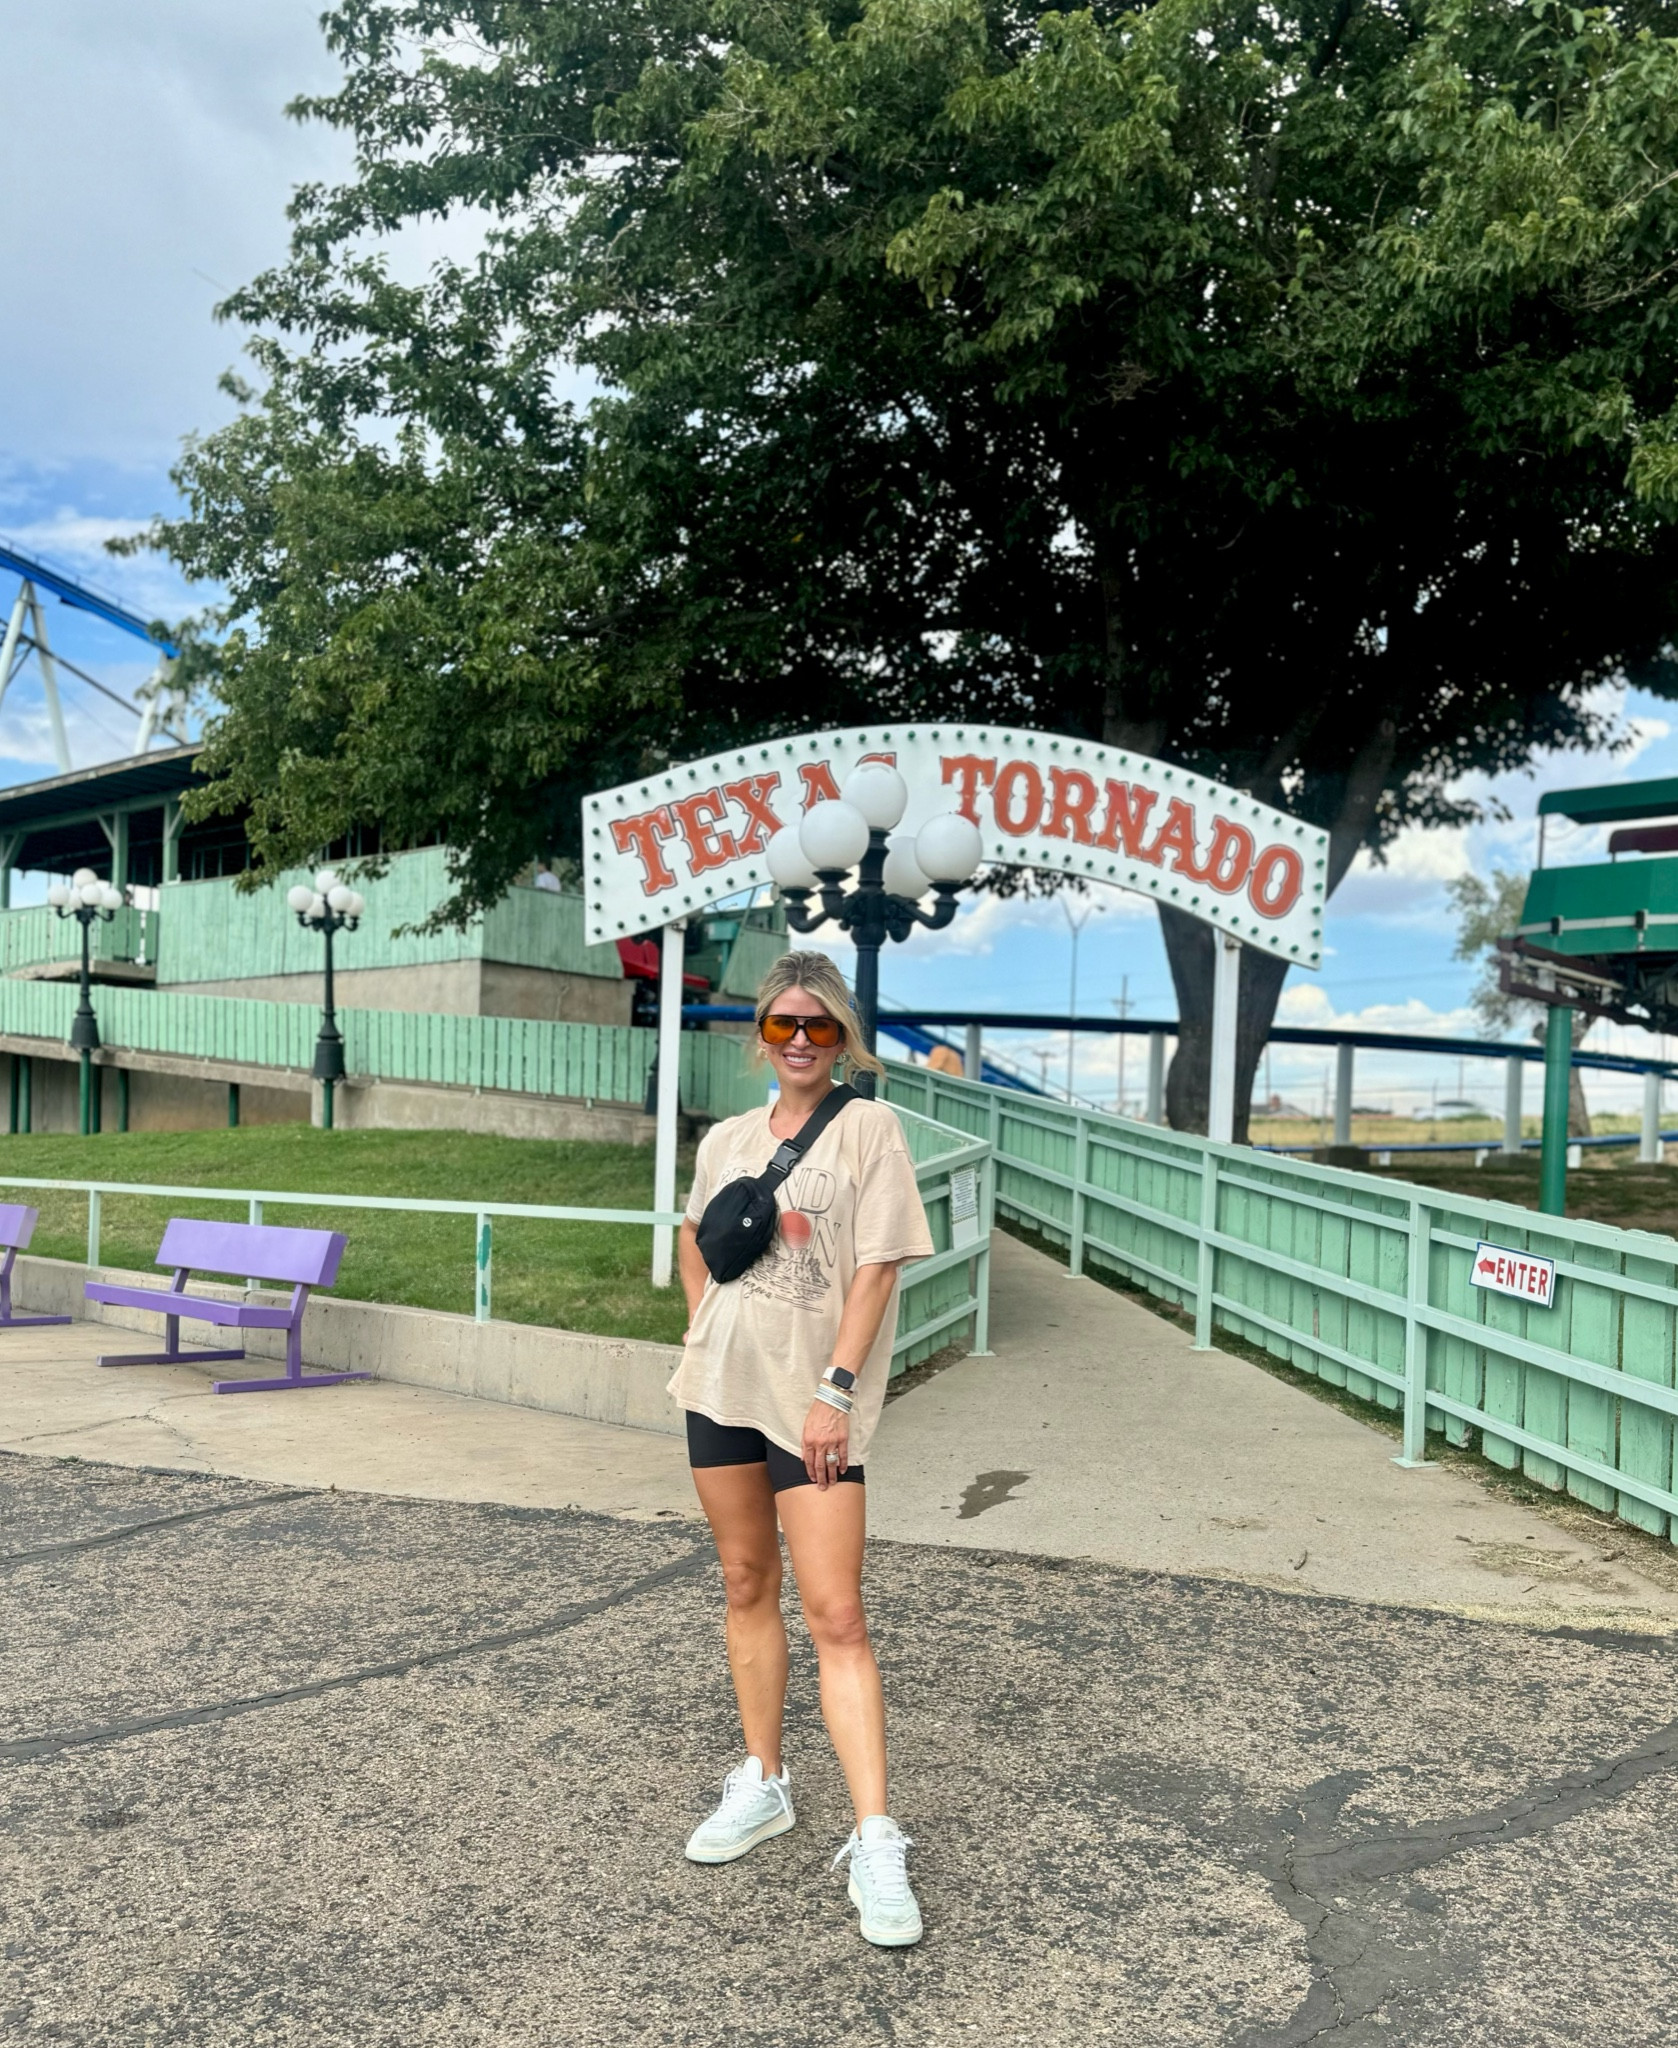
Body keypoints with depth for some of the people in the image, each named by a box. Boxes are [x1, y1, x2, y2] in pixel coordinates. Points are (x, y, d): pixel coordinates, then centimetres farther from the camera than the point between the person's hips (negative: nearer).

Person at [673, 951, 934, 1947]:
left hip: (811, 1401, -5)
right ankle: (763, 1784, 30)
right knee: (747, 1586, 15)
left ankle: (876, 1840, -3)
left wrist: (835, 1390, -17)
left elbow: (877, 1267, -11)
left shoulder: (867, 1127, -6)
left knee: (836, 1616, -9)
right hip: (721, 1386, 6)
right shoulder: (727, 1138, 9)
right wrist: (703, 1332, 12)